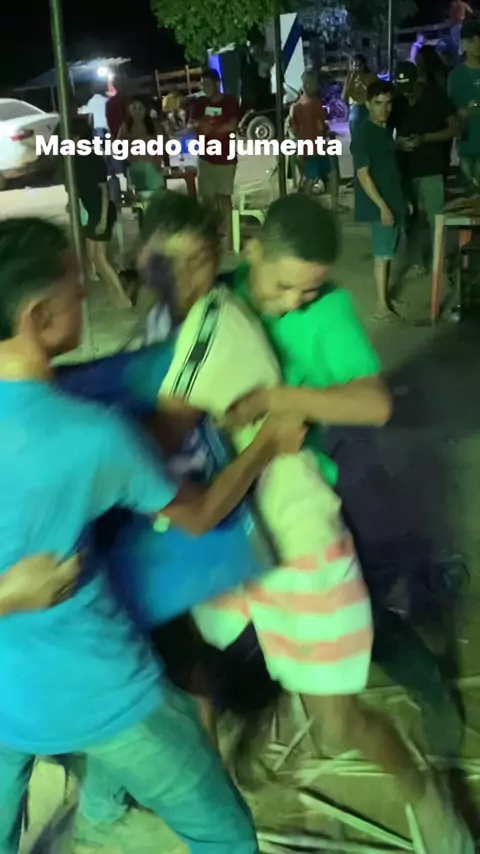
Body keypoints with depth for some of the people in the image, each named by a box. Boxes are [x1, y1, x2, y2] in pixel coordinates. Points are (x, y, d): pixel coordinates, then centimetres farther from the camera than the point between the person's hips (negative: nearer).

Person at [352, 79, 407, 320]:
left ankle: (386, 297, 25)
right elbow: (363, 175, -20)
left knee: (388, 252, 15)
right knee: (382, 254, -6)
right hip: (380, 205, -8)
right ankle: (381, 306, -1)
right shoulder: (363, 136, -15)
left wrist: (401, 201, 18)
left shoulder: (386, 130, 12)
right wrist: (382, 206, -23)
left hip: (394, 202, 9)